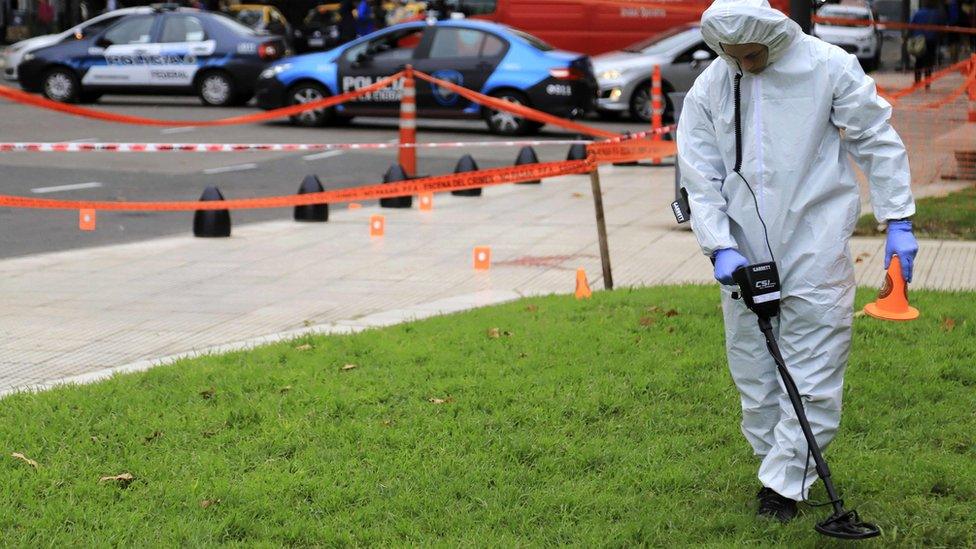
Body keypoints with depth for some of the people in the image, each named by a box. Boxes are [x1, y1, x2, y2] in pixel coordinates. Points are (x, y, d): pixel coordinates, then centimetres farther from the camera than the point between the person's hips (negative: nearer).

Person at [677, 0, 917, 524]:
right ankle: (774, 463, 24)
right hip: (745, 254, 3)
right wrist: (720, 248, -8)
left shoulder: (828, 66, -6)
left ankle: (786, 481, 2)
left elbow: (877, 141, 0)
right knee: (752, 367, 9)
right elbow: (700, 180, 4)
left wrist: (898, 221, -3)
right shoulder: (707, 92, 2)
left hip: (815, 247, -3)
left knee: (813, 367, -4)